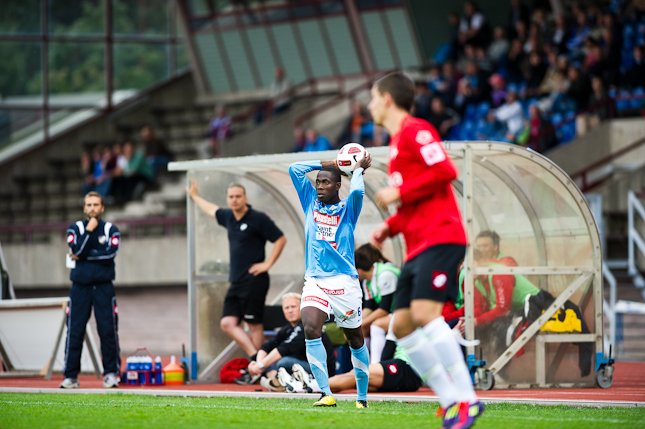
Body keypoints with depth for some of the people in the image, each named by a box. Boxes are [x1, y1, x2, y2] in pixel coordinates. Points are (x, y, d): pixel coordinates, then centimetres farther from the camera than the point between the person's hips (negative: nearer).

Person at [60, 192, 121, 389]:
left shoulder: (111, 230, 6)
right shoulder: (75, 229, 9)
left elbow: (110, 254, -9)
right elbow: (77, 250, -9)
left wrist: (84, 255, -8)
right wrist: (88, 231, -10)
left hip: (103, 286, -1)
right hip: (80, 286, 1)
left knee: (108, 331, -5)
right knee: (75, 331, -2)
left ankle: (111, 373, 3)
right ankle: (71, 376, 1)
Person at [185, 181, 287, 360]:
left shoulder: (258, 218, -7)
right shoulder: (228, 217, 13)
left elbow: (280, 239, -5)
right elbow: (212, 210, 36)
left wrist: (267, 263, -8)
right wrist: (195, 196, 50)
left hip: (254, 281, -8)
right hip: (236, 282, 8)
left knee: (255, 325, -6)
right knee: (227, 323, -3)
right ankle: (255, 357, -5)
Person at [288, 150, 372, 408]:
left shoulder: (347, 209, 4)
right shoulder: (311, 202, 13)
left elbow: (357, 191, -18)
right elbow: (295, 169, 12)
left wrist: (359, 169, -1)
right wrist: (329, 164, 14)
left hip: (344, 282, -2)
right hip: (314, 281, 2)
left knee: (355, 339, 7)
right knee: (310, 331, -20)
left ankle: (362, 396, 20)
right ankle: (326, 394, -22)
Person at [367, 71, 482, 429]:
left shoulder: (415, 130, -4)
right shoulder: (397, 142, 25)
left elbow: (445, 171, -18)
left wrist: (399, 192, -13)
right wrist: (389, 228, 17)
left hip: (439, 238, -10)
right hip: (417, 247, 10)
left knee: (425, 313, -22)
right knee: (401, 325, 3)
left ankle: (467, 398, -22)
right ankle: (450, 400, 2)